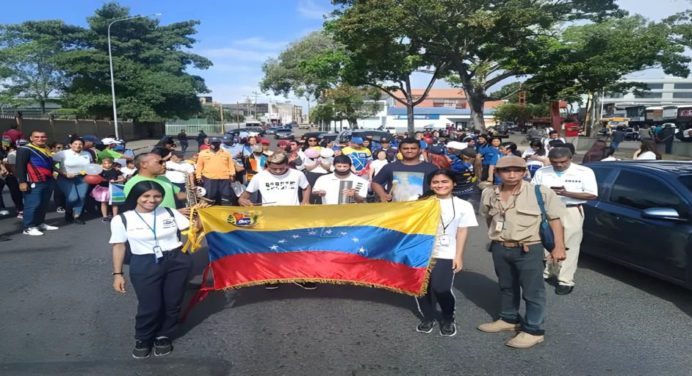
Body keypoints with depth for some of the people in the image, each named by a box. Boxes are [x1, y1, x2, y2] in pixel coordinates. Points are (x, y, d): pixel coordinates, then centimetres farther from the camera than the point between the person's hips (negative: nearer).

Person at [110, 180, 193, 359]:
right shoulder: (122, 219, -1)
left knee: (173, 303, 7)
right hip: (145, 265, -2)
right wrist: (117, 274, 0)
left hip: (177, 261, 2)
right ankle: (143, 339, 26)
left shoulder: (170, 213, 4)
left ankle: (164, 337, 31)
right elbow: (118, 246, 2)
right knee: (149, 306, -2)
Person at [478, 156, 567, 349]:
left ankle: (534, 330, 14)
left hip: (528, 249, -5)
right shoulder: (489, 194, 1)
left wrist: (559, 246, -11)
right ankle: (509, 319, 36)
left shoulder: (540, 193, -12)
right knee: (506, 287, 19)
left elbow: (555, 218, -8)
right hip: (500, 248, 5)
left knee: (533, 291, 2)